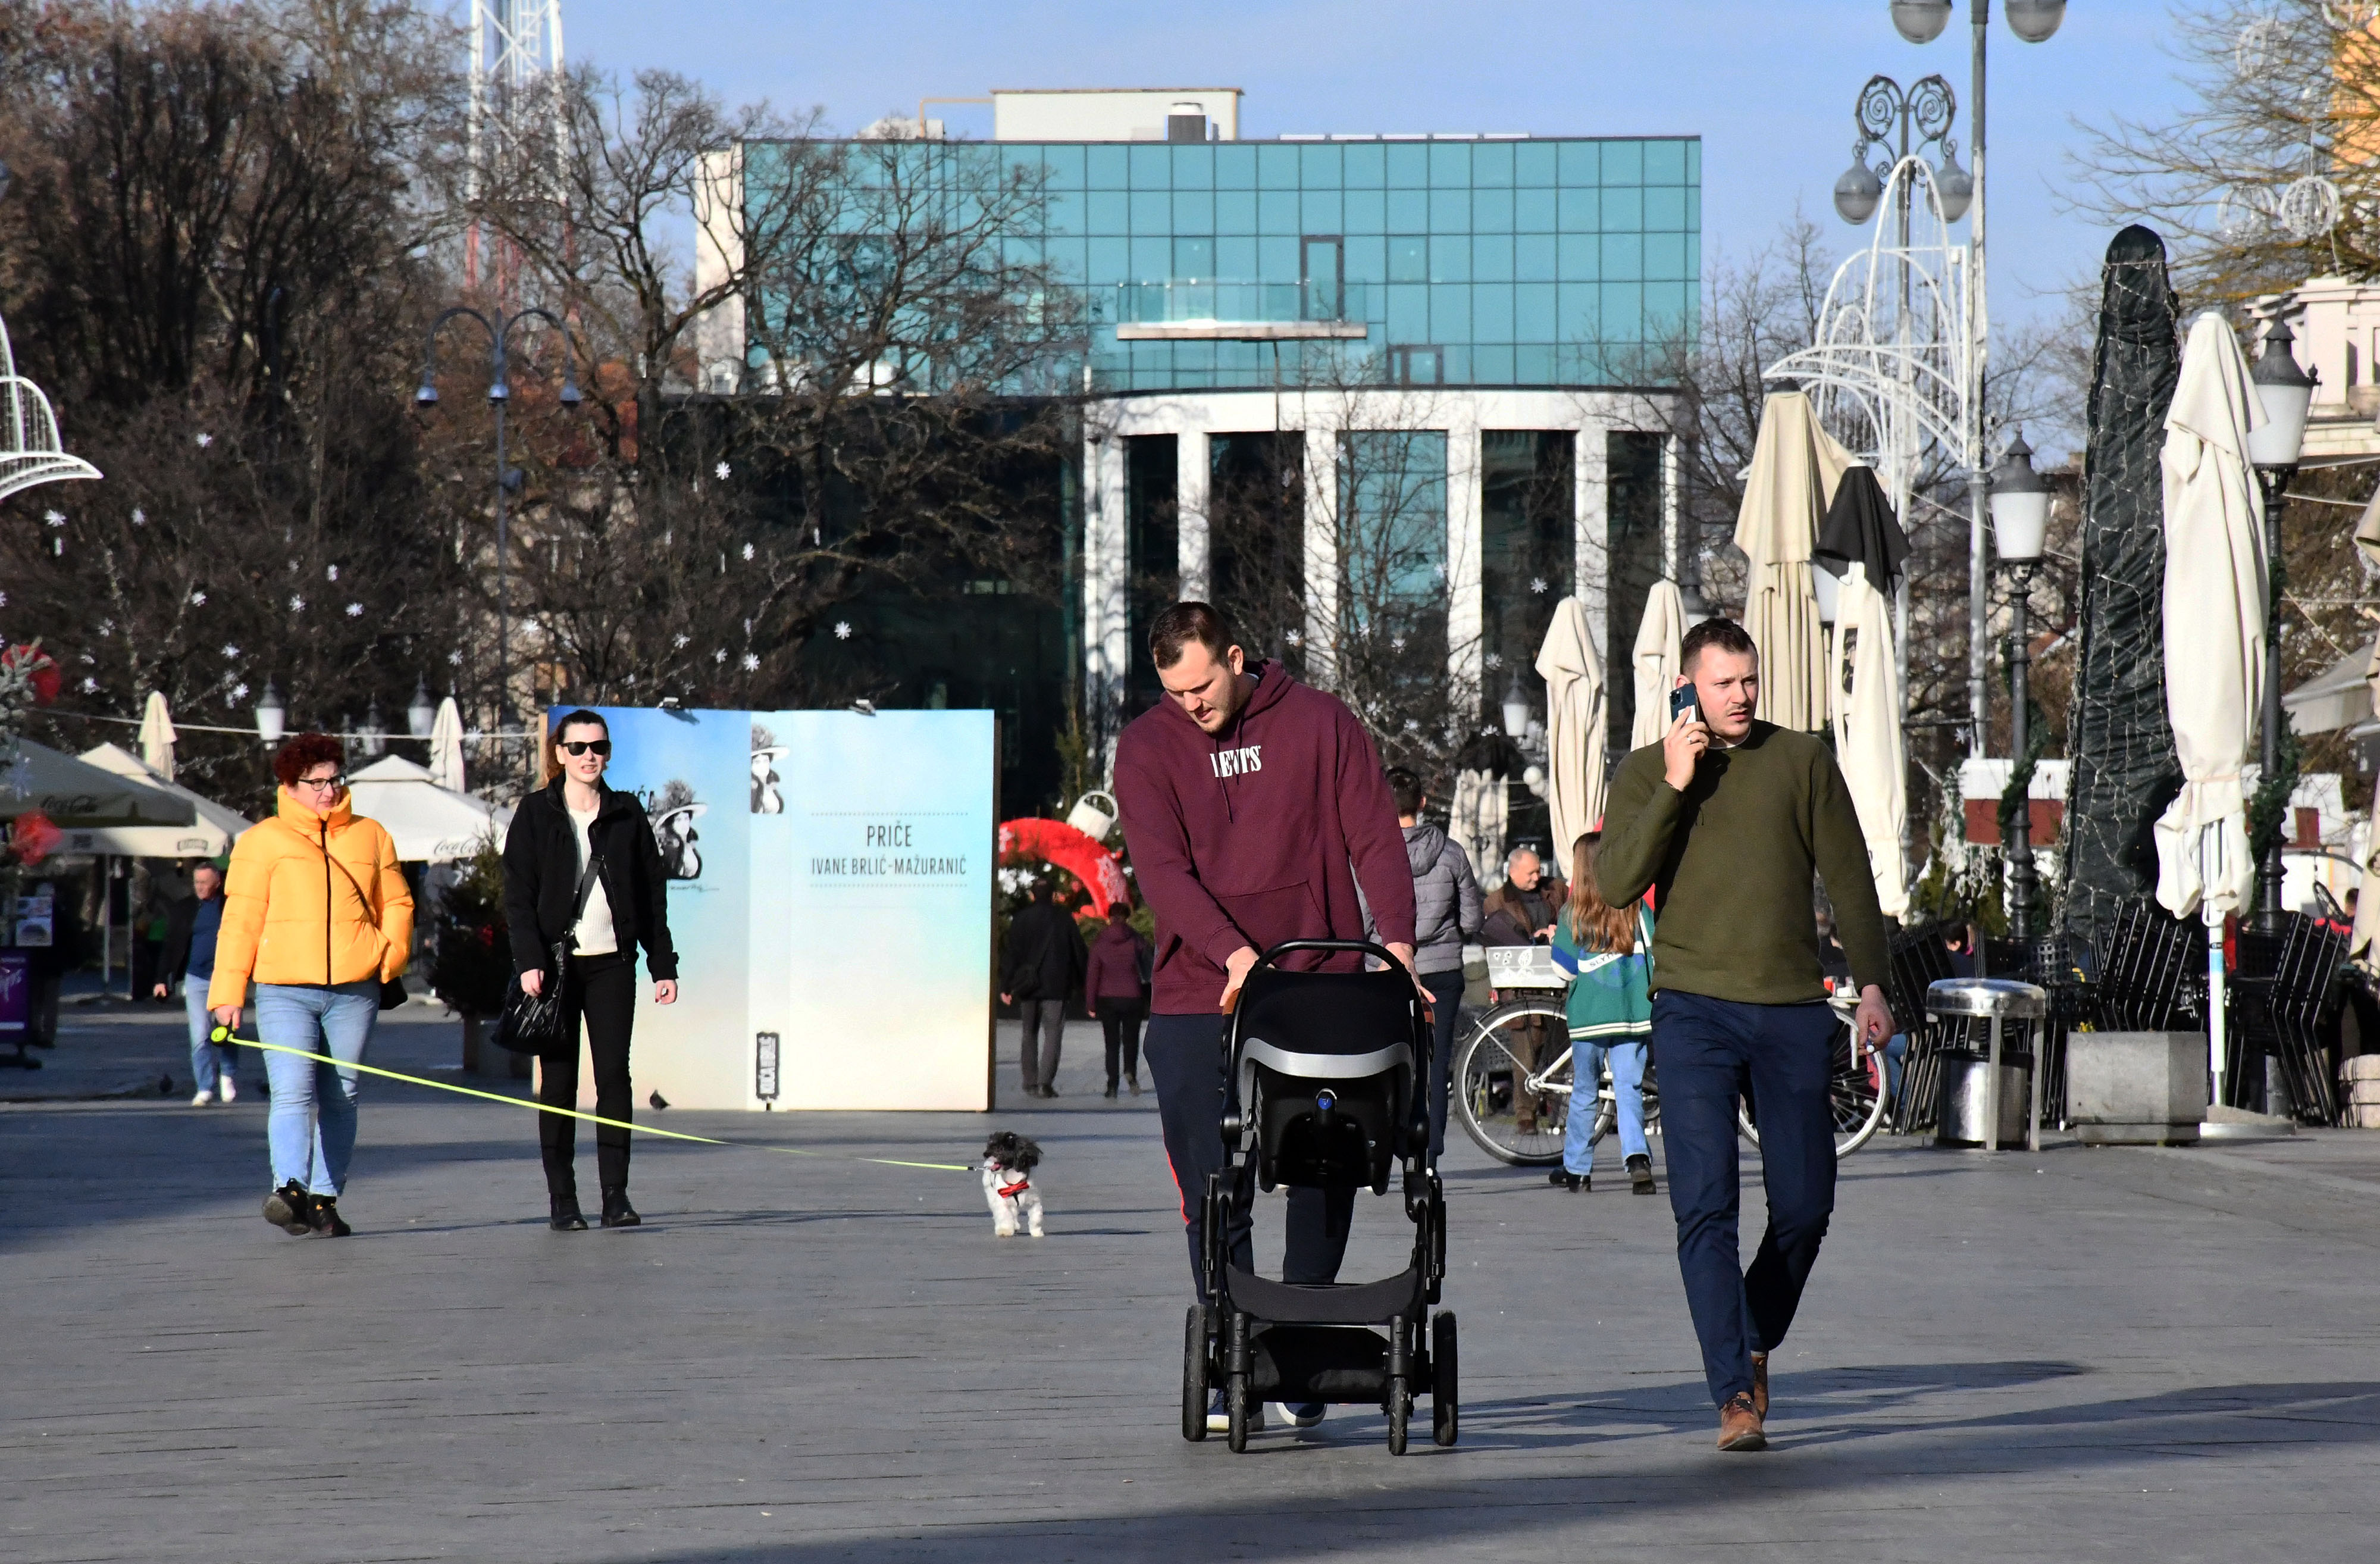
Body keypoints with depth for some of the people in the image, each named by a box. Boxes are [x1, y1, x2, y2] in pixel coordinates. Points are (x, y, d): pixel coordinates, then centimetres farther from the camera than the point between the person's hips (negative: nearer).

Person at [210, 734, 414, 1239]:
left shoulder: (371, 837, 15)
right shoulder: (262, 841, 7)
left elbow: (397, 904, 20)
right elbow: (241, 919, 4)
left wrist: (391, 952, 1)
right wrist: (228, 992, -2)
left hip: (353, 992, 3)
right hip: (284, 992, -3)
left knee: (340, 1098, 5)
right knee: (292, 1091, -16)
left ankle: (325, 1198, 11)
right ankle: (289, 1188, -30)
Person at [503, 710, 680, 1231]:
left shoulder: (627, 815, 9)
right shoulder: (537, 814, 3)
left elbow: (653, 895, 11)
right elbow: (518, 894, -1)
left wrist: (663, 965, 6)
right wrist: (529, 961, -13)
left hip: (612, 963, 1)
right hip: (556, 963, -1)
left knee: (614, 1075, -4)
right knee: (558, 1081, 0)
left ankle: (615, 1195, -3)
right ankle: (561, 1200, 3)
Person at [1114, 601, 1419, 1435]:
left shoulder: (1321, 724, 3)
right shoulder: (1147, 748, 2)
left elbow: (1375, 837, 0)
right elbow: (1162, 868, -8)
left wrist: (1396, 938, -16)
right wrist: (1233, 952, -23)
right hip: (1198, 1002, 0)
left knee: (1325, 1181, 2)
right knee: (1214, 1194, -2)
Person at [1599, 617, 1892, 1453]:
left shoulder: (1803, 761, 9)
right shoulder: (1646, 772, 6)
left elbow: (1848, 875, 12)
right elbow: (1617, 884, -7)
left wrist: (1871, 984, 5)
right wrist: (1674, 787, -13)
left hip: (1794, 1010, 2)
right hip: (1694, 1009, -2)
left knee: (1805, 1205, 5)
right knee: (1705, 1208, -12)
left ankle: (1757, 1344, 31)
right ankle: (1735, 1396, -13)